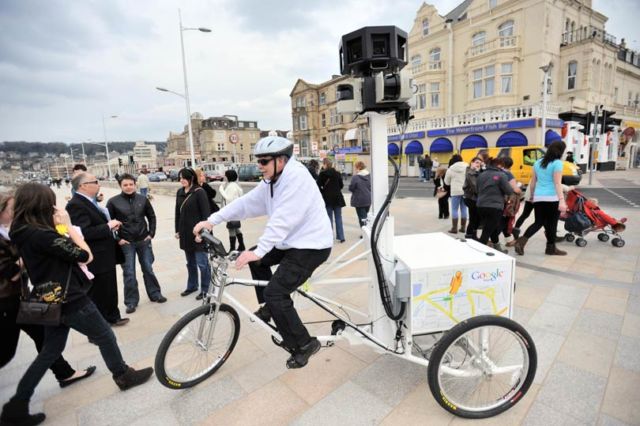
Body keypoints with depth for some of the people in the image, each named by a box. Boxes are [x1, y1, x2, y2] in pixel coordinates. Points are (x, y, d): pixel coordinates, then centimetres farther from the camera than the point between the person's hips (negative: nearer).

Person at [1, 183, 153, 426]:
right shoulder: (41, 235, -26)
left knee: (50, 351, 21)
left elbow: (65, 253, 6)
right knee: (106, 337, 10)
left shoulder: (23, 232, 4)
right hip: (71, 301, -9)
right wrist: (68, 225, -16)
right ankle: (124, 376, 28)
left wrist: (62, 228, -4)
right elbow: (85, 255, -22)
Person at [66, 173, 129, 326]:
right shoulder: (76, 205, -21)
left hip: (106, 257, 10)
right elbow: (84, 233, -32)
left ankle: (112, 317, 40)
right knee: (98, 295, 6)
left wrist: (111, 225, 3)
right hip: (95, 261, -10)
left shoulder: (90, 202, 10)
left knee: (110, 291, 23)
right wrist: (108, 226, -23)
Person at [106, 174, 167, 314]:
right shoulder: (113, 202, -6)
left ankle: (155, 294, 27)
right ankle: (131, 301, 20)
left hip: (143, 241, 2)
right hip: (125, 243, -2)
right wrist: (117, 239, -7)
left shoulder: (143, 199, 0)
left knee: (148, 269, 12)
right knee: (129, 273, 6)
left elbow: (152, 217, 8)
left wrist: (151, 234, 1)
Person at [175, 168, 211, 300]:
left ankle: (205, 289, 14)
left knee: (202, 262, 0)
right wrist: (177, 230, 13)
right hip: (185, 233, 7)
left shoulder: (199, 192, -12)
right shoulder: (180, 192, 9)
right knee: (190, 262, 18)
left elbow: (206, 213, -14)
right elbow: (177, 212, 15)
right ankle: (192, 286, 33)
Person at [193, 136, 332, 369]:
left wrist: (259, 251, -29)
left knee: (274, 293, -13)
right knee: (256, 258, 15)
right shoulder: (271, 181, 8)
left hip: (311, 245, -10)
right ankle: (270, 307, 28)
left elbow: (282, 221, -28)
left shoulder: (296, 177, -20)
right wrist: (212, 220, 1)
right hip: (292, 241, 10)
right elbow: (246, 202, 6)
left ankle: (305, 344, 4)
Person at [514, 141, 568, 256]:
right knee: (552, 223, 8)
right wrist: (562, 200, -20)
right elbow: (557, 183, -16)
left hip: (538, 197, 6)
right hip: (552, 198, -5)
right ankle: (551, 248, 21)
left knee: (538, 222, 11)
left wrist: (532, 195, 26)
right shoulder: (557, 163, -8)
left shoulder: (538, 162, 11)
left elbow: (533, 181, 16)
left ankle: (521, 241, -8)